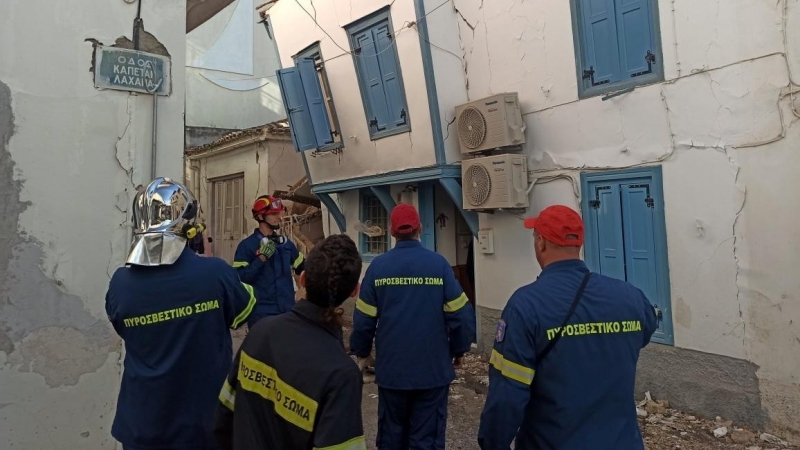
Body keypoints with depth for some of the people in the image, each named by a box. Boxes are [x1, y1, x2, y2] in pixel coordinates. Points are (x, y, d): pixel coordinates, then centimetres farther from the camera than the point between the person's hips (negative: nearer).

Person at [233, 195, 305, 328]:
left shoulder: (286, 243, 10)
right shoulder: (247, 245, -8)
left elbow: (302, 268, 16)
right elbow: (239, 278, -17)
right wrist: (262, 258, -22)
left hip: (288, 311, 6)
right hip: (261, 314, -6)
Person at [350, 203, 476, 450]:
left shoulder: (378, 265, -7)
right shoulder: (438, 263, -10)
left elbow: (364, 319, -5)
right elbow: (461, 315, -10)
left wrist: (361, 352, 13)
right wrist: (459, 350, 7)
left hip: (391, 369, 1)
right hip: (433, 369, -1)